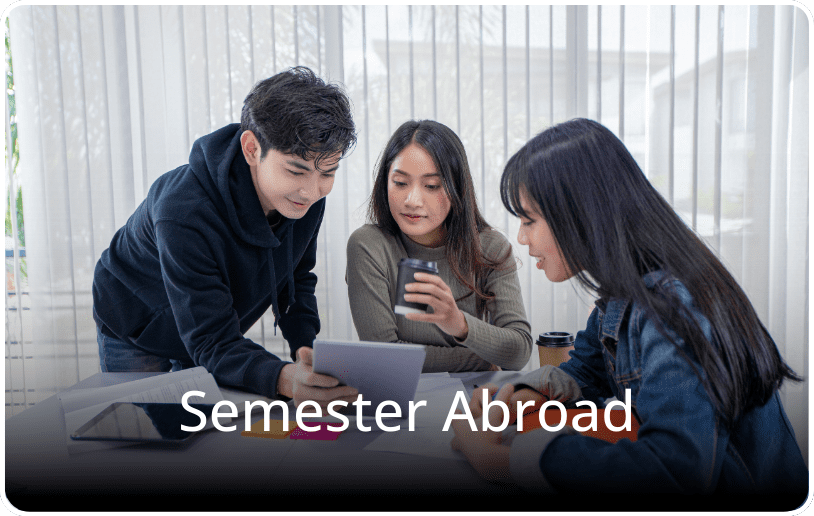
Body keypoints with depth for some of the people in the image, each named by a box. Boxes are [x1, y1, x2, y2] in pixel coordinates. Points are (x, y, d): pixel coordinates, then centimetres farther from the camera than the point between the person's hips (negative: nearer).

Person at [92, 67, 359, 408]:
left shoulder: (305, 193, -22)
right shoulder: (185, 213, -41)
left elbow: (297, 277, -6)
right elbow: (211, 344, -42)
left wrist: (306, 347, -22)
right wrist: (286, 379, -61)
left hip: (212, 329, 5)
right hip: (135, 334, -4)